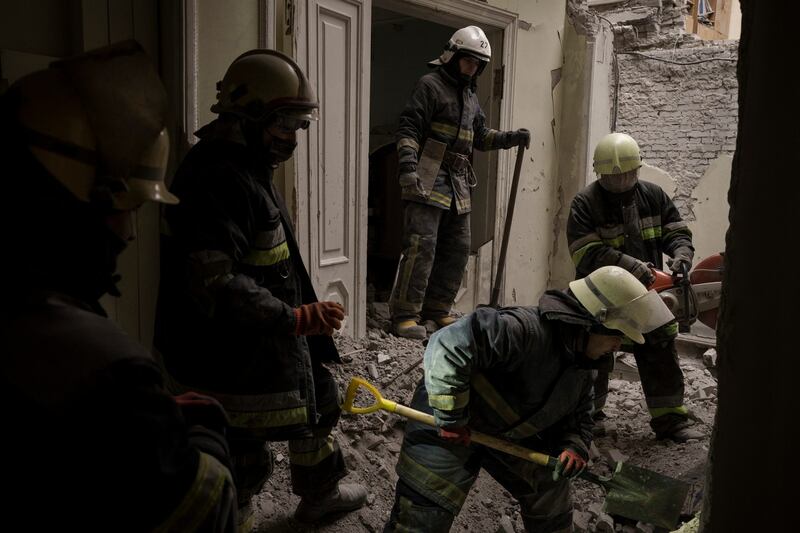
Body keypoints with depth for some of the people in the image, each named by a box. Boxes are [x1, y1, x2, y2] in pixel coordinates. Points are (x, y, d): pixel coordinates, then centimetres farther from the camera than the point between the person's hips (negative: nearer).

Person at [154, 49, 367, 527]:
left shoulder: (250, 169, 11)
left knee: (316, 403, 23)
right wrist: (295, 318, -29)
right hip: (231, 358, -11)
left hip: (269, 344, 11)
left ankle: (321, 493, 43)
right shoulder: (217, 178, -24)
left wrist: (302, 314, 24)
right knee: (243, 457, 6)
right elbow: (214, 283, -31)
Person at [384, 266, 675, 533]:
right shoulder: (525, 330, -35)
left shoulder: (581, 365, -1)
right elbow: (448, 345, -42)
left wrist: (575, 447, -12)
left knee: (548, 490, 17)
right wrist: (451, 419, -33)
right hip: (449, 427, -8)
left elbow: (578, 415, 12)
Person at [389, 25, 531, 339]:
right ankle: (405, 315, -10)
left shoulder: (470, 96, 21)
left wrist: (511, 138, 10)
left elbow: (481, 136, 26)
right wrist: (408, 165, -25)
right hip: (428, 180, -8)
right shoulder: (430, 85, -3)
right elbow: (408, 128, -12)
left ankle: (437, 310, 19)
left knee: (458, 249, 9)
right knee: (421, 246, -14)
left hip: (458, 183, 9)